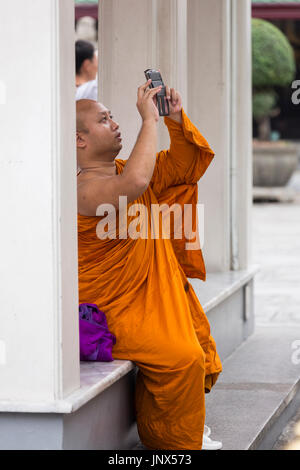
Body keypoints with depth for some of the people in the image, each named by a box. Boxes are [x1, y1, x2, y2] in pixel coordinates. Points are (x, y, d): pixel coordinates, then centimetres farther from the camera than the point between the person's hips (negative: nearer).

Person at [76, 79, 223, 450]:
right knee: (181, 359, -25)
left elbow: (183, 166, 17)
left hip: (154, 302, 10)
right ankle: (174, 444, -7)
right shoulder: (87, 189, -20)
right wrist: (149, 119, -32)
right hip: (112, 313, -10)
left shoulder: (122, 170, 10)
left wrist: (176, 119, -1)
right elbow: (136, 182, -41)